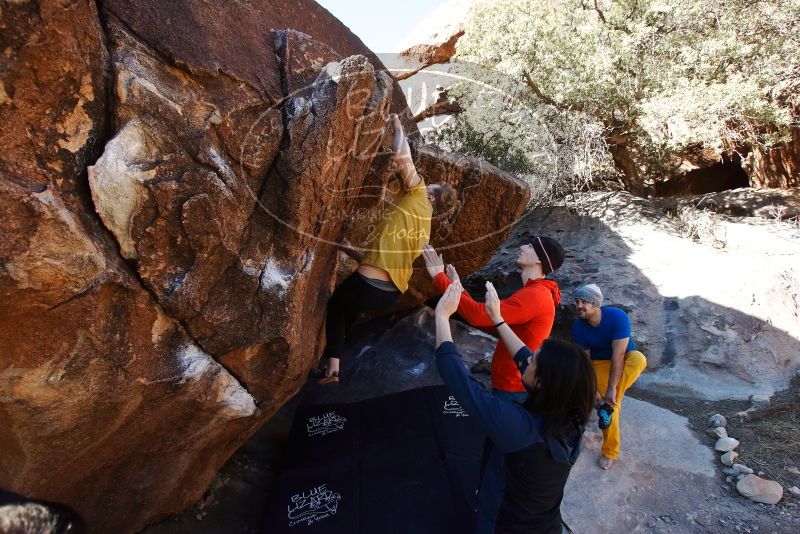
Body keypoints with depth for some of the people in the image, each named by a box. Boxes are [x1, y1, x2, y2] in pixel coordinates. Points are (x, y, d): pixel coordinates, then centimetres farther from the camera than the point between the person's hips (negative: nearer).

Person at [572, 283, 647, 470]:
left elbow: (618, 354, -32)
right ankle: (610, 451, 7)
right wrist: (593, 391, -21)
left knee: (639, 359, -35)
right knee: (607, 404, -12)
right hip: (601, 363, 2)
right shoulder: (578, 327, -19)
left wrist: (611, 388, -33)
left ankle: (610, 402, -26)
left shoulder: (617, 316, -30)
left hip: (625, 359, -1)